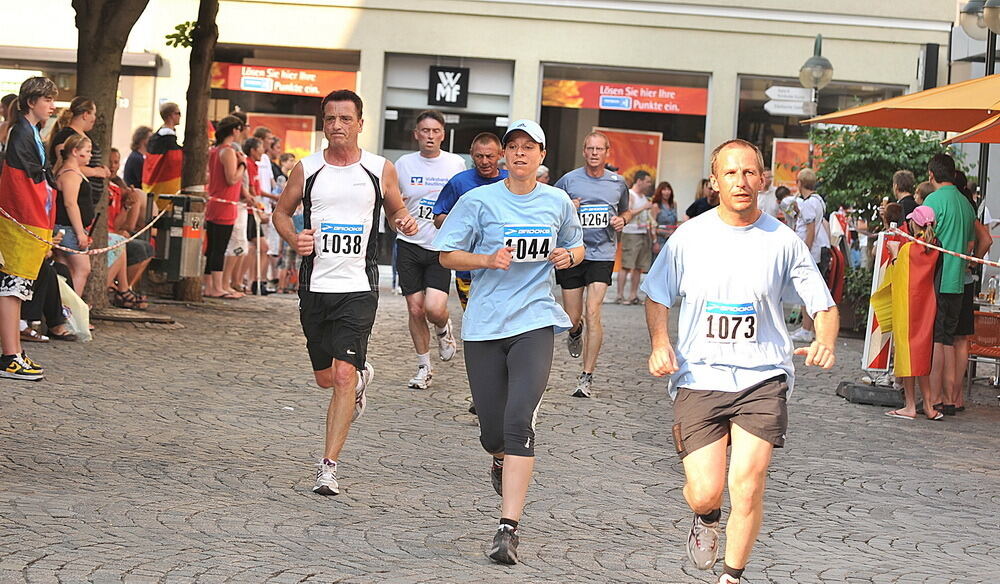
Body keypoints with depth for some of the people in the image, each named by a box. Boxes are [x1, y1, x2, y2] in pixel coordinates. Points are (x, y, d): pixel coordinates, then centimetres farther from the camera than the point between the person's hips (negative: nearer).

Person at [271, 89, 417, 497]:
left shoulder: (380, 170, 1)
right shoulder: (307, 169, 3)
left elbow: (397, 209, 17)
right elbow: (281, 211, 15)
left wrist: (405, 222, -7)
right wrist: (294, 238, -6)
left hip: (358, 289, -2)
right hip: (315, 287, 3)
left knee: (343, 376, -14)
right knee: (325, 378, 13)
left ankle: (329, 466, -9)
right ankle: (361, 376, 49)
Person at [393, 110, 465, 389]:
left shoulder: (456, 163, 2)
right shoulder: (404, 164, 4)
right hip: (410, 245, 2)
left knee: (434, 308, -16)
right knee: (415, 309, 2)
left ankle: (444, 329, 21)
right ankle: (424, 367, 19)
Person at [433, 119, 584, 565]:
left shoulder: (557, 203, 7)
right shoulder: (479, 201, 0)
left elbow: (576, 247, 24)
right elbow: (448, 255, 2)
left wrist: (568, 255, 0)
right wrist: (489, 260, -15)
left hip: (535, 322, 0)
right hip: (484, 326, 0)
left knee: (519, 422, -17)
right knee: (492, 431, 7)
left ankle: (508, 528, -18)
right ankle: (503, 463, 47)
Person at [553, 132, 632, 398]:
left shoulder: (618, 182, 7)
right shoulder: (568, 180, 0)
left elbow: (626, 211, 24)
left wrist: (622, 220, 0)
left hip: (602, 254, 0)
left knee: (592, 314, -13)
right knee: (573, 319, 3)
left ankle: (587, 377, -8)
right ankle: (575, 333, 44)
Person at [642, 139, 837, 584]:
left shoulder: (783, 241, 0)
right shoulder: (689, 237, 2)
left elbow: (824, 306, 5)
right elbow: (657, 298, 12)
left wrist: (824, 343, -16)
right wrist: (660, 344, -6)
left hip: (762, 378, -1)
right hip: (699, 376, 1)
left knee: (747, 486, -14)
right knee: (704, 492, -7)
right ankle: (707, 519, 33)